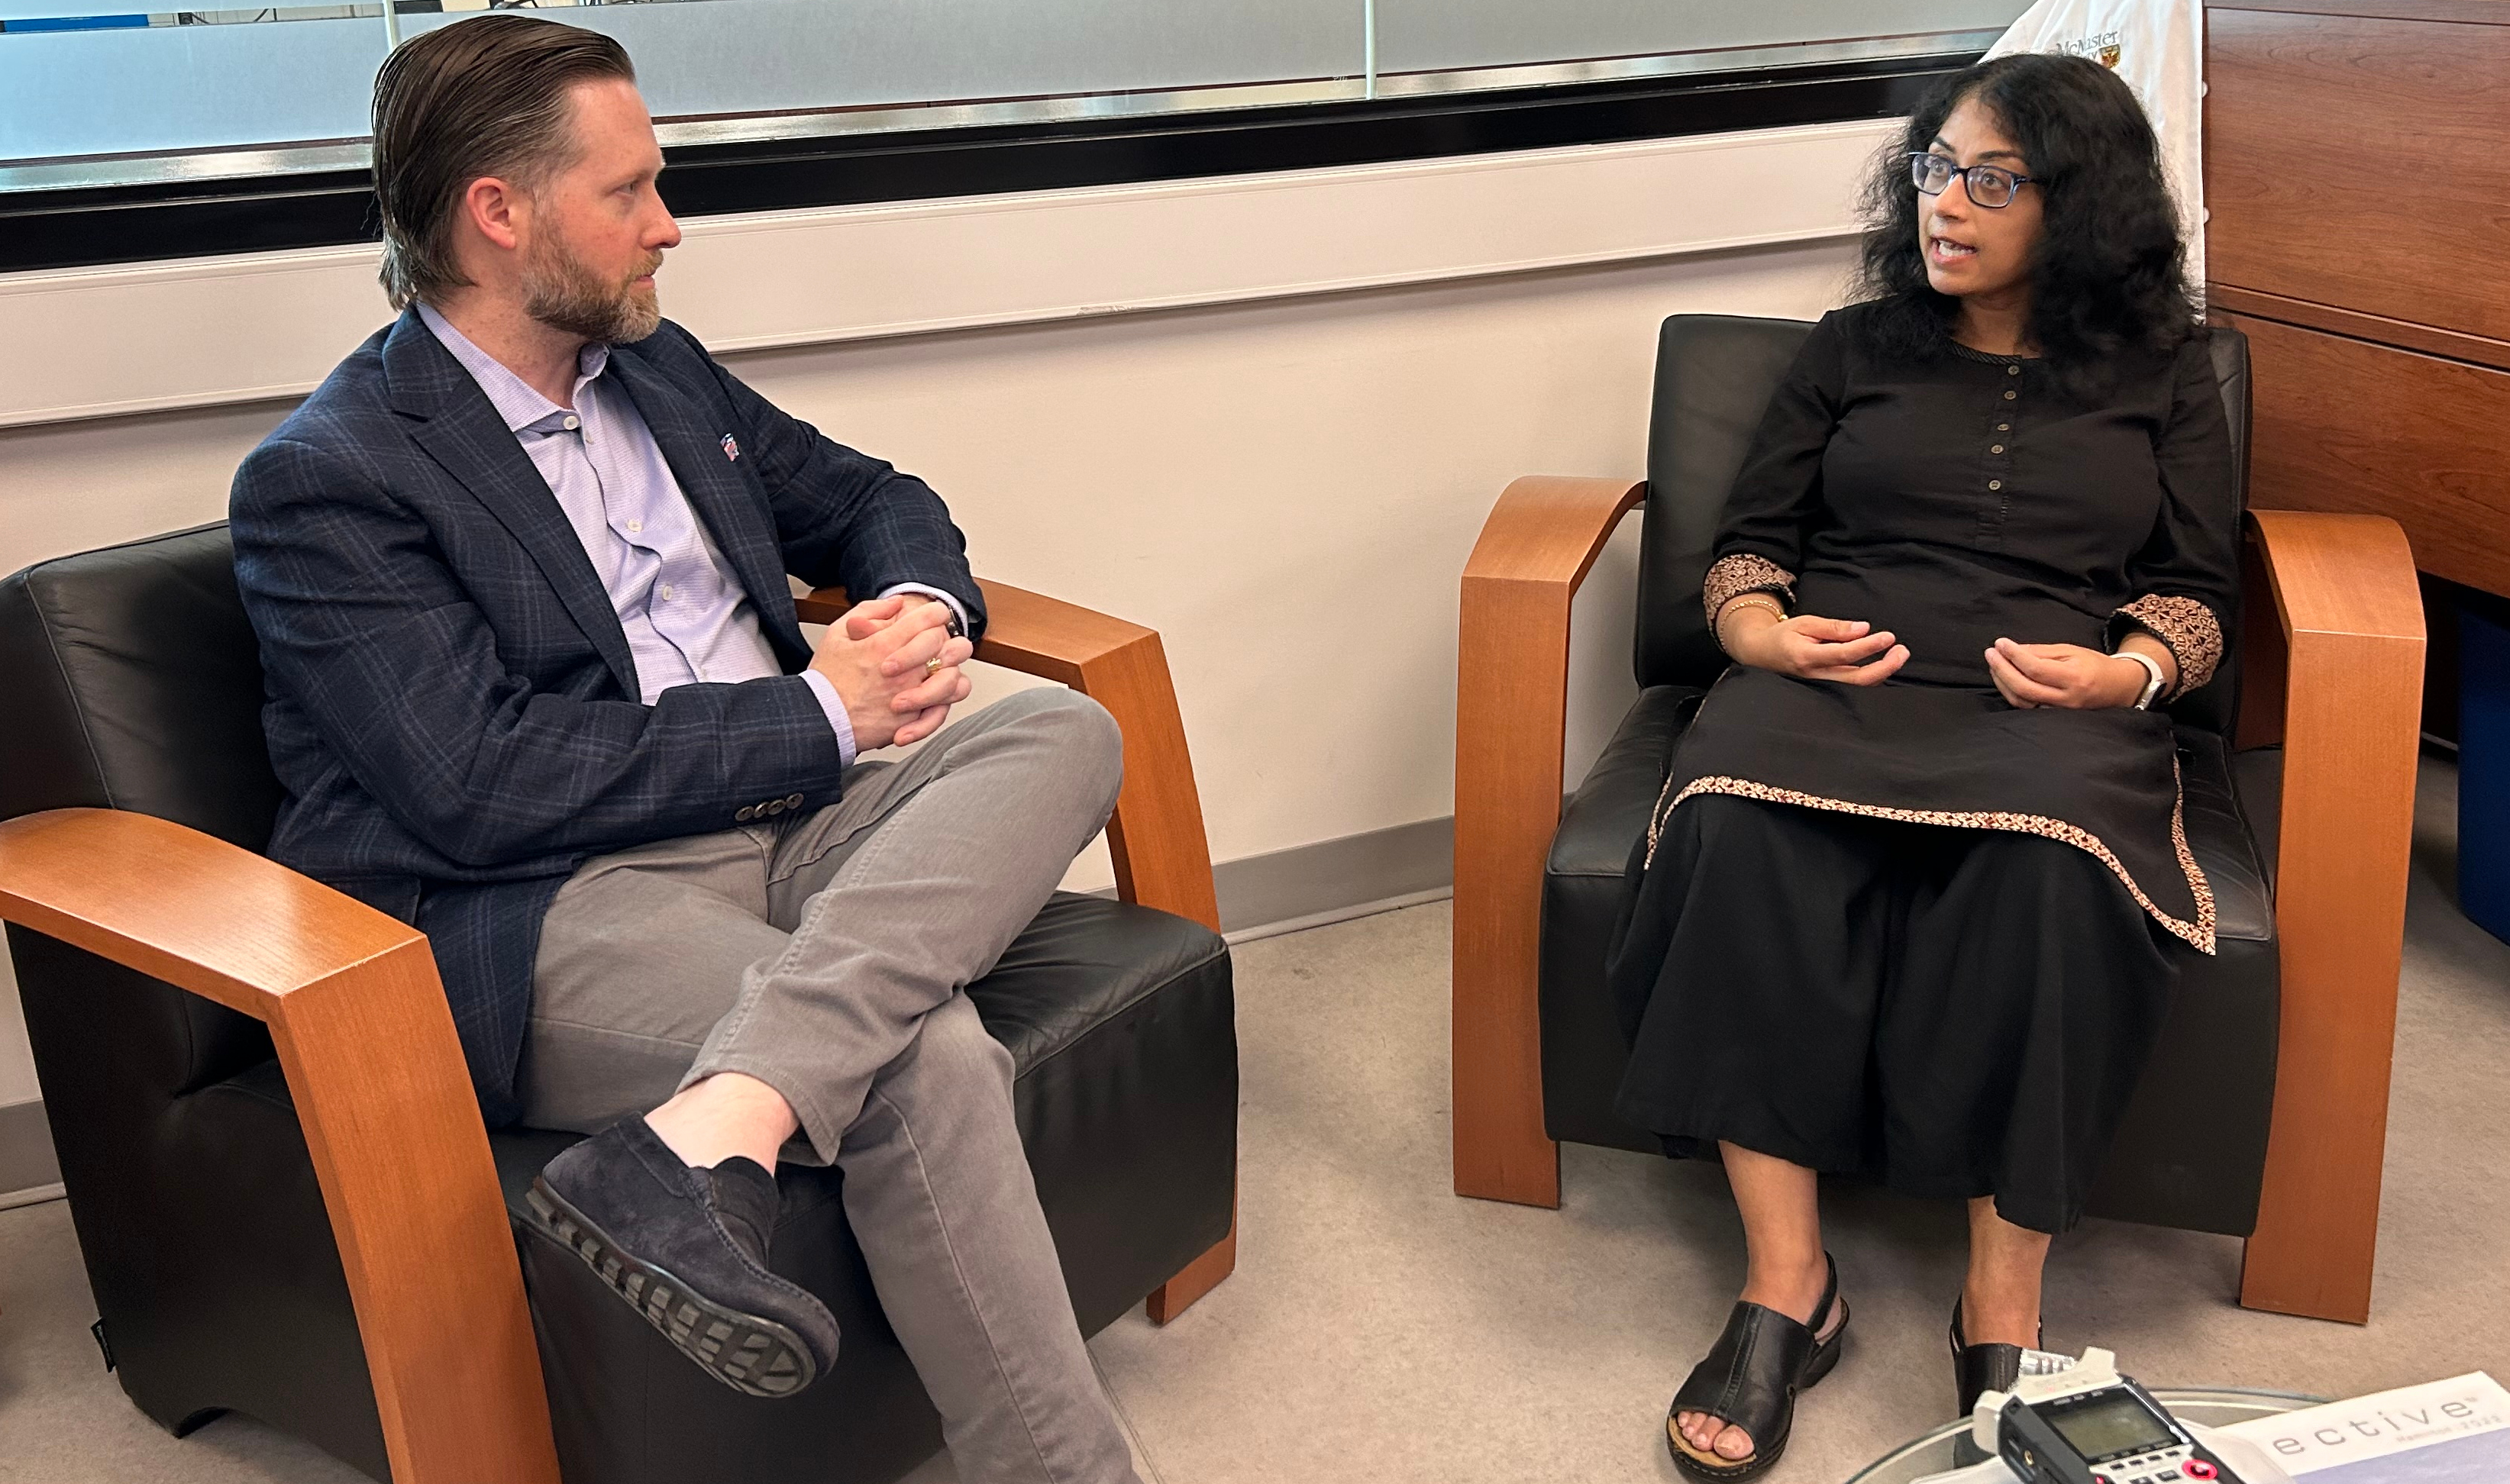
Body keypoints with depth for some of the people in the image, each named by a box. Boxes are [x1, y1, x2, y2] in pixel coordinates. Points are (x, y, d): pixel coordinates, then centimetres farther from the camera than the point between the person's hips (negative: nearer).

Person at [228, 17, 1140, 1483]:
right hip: (547, 919, -8)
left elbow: (867, 497, 28)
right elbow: (481, 785, -17)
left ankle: (708, 1131, -35)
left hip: (792, 827, 8)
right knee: (931, 1060, -32)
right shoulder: (327, 482, -7)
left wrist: (925, 608, 2)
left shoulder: (661, 370, 17)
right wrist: (818, 716, -13)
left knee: (1066, 729, -18)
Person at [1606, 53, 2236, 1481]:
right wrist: (1760, 627, -4)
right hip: (1830, 681, 2)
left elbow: (2199, 592, 16)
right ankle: (1788, 1282, -31)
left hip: (2055, 706, -1)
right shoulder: (1856, 348, 23)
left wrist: (2127, 670, -6)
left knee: (2048, 864, -40)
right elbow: (1752, 538, 19)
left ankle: (2003, 1311, -29)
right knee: (1739, 824, -36)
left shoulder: (2162, 374, 20)